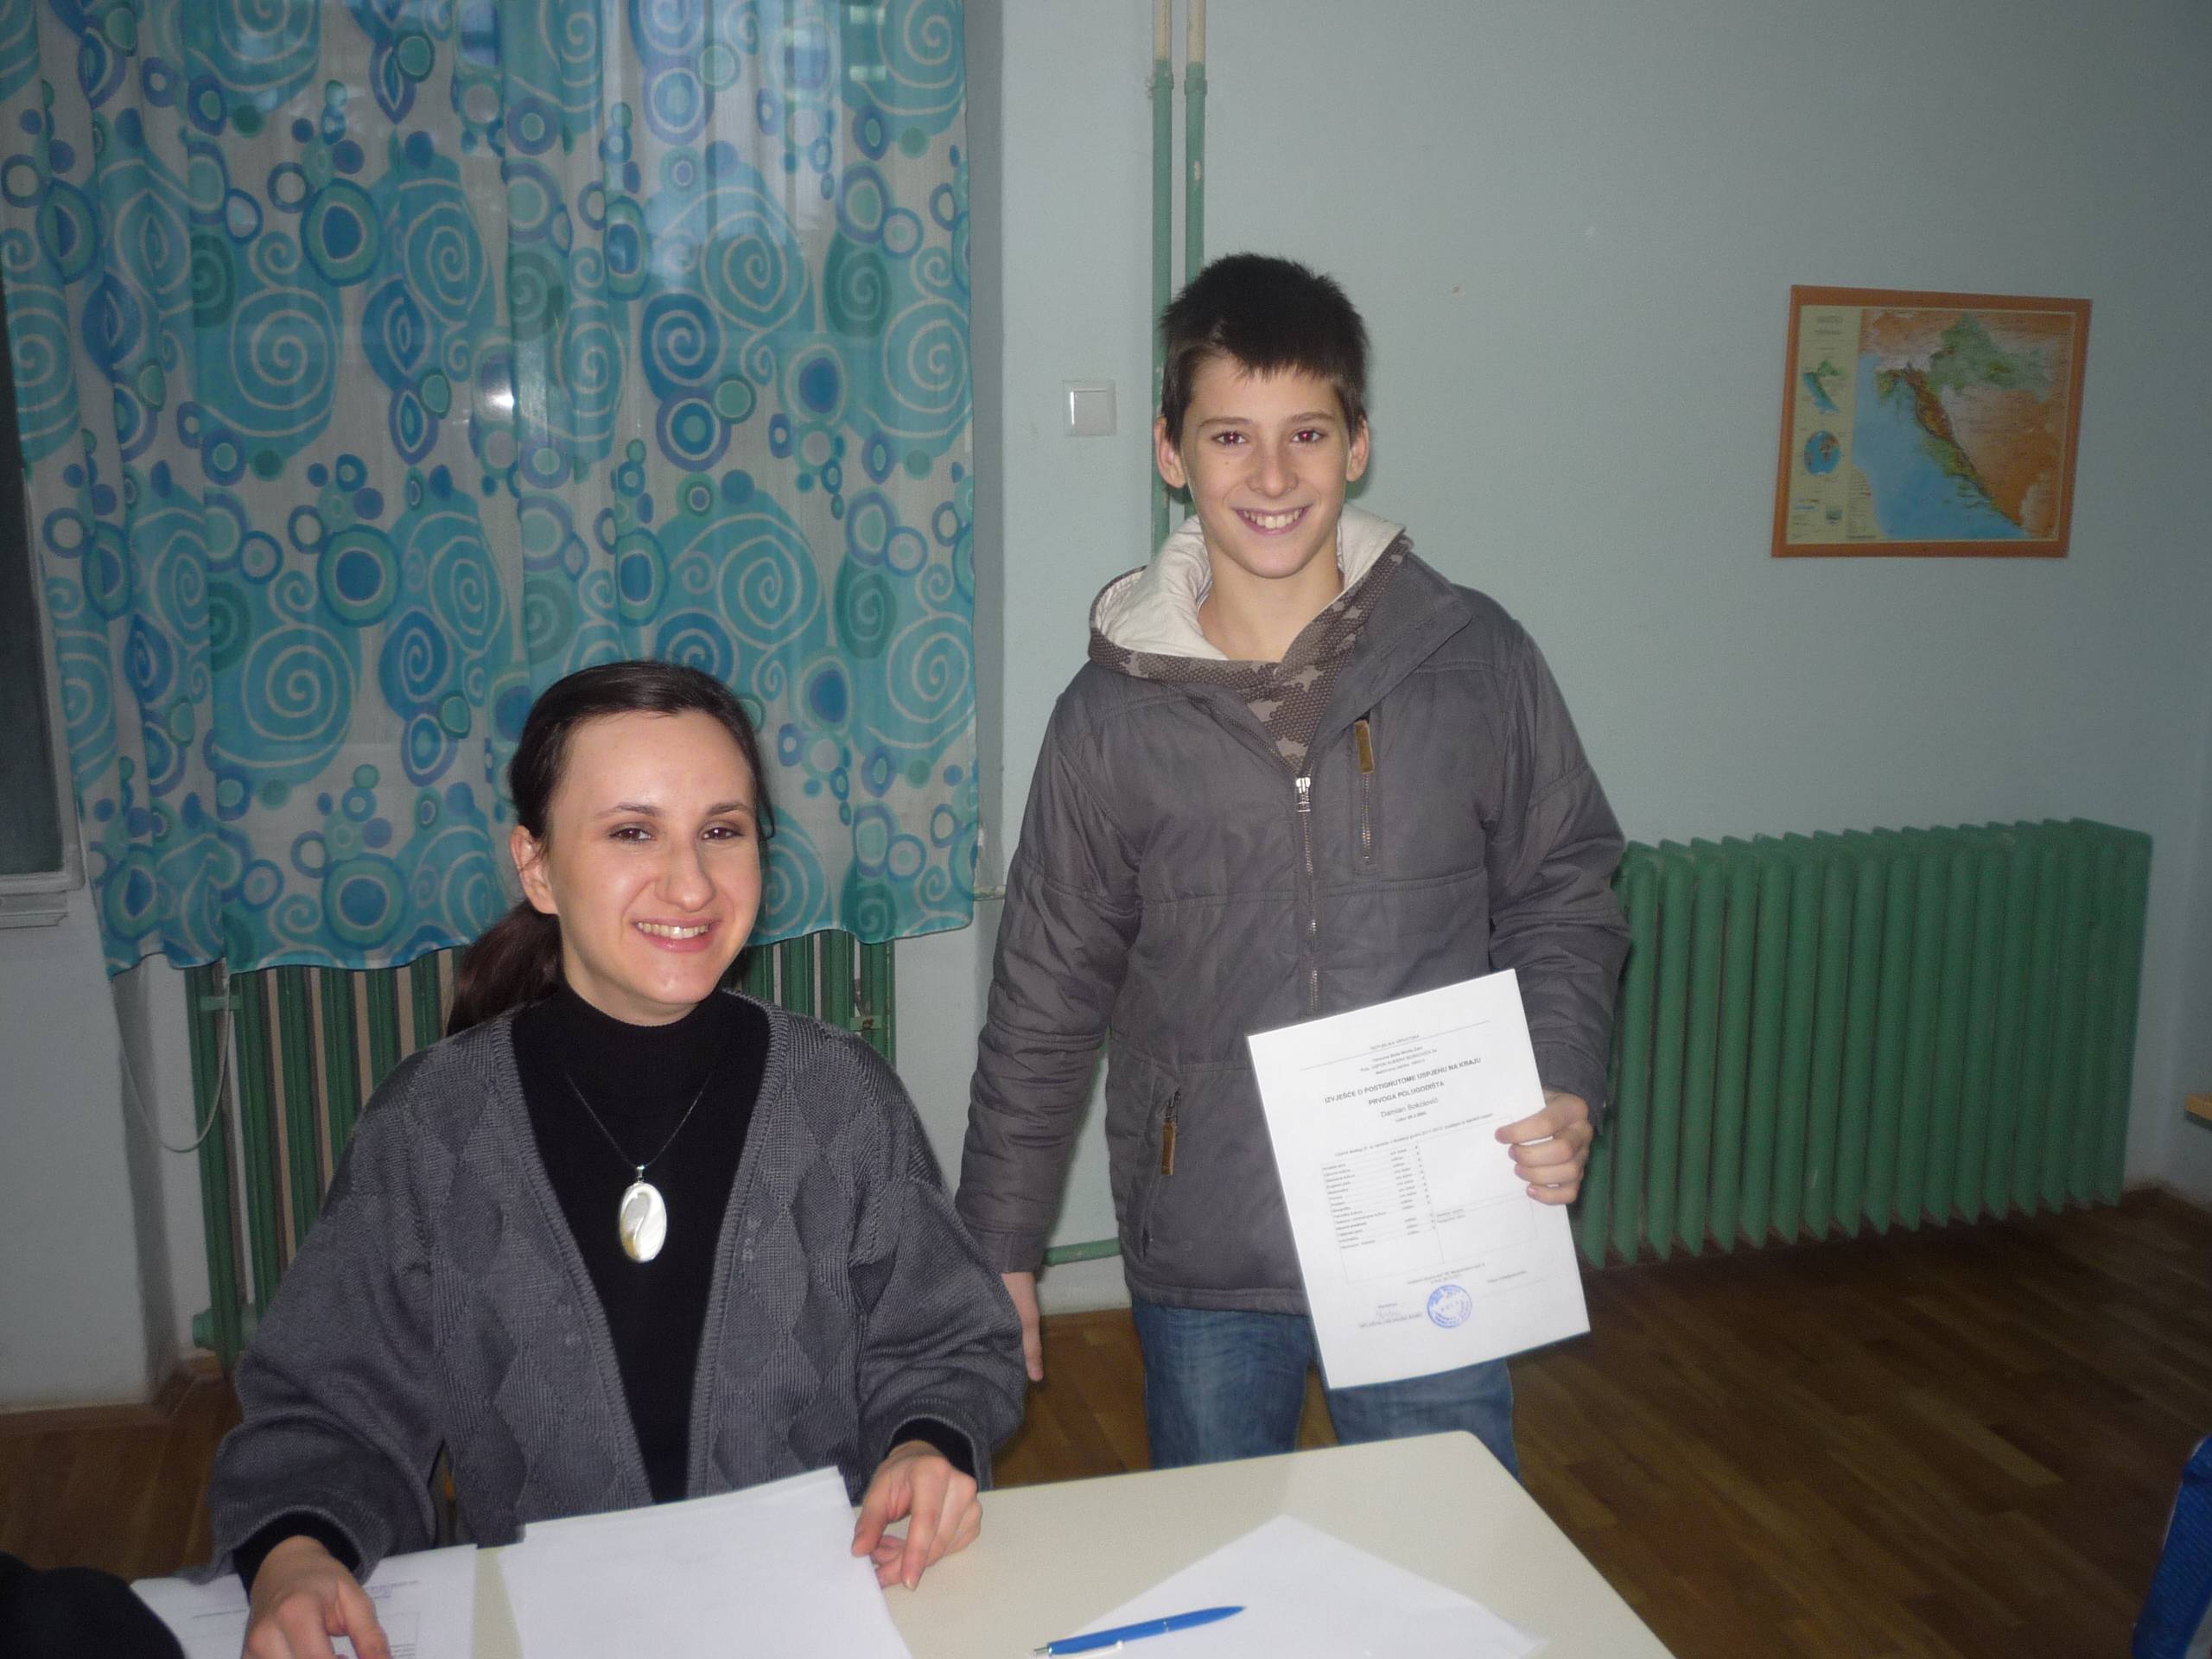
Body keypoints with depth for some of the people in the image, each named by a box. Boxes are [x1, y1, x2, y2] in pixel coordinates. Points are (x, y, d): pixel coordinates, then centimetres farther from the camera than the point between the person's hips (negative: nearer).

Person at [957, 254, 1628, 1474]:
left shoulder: (1475, 661, -3)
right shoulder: (1113, 713, -3)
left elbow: (1564, 896, 8)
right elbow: (1045, 998, 4)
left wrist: (1564, 1091, -8)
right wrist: (999, 1249, 7)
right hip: (1201, 1276, 1)